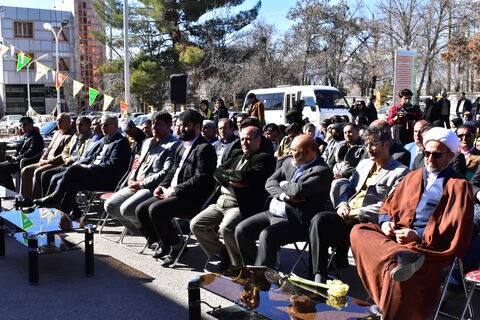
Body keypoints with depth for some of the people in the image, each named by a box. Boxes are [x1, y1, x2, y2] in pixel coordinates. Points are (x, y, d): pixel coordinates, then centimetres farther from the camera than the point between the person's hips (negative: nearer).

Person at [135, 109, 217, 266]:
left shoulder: (204, 148, -11)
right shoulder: (181, 147, 19)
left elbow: (200, 179, -20)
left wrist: (174, 190, -18)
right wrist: (162, 186, 5)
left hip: (191, 199, -9)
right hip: (172, 193, 9)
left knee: (155, 209, -27)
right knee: (141, 210, -2)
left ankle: (176, 247, -9)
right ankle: (163, 244, 11)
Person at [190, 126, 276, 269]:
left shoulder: (265, 158, -3)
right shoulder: (237, 155, 21)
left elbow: (245, 176, -18)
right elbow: (217, 172, 11)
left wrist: (227, 173, -1)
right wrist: (231, 181, -8)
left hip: (242, 206, -8)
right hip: (221, 201, 8)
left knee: (226, 228, -33)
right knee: (195, 225, -3)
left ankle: (240, 265, -10)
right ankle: (223, 253, 13)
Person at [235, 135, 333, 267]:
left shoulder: (323, 171, -12)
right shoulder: (289, 162, 13)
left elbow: (298, 190, -25)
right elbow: (269, 182, 7)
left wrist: (283, 184, -4)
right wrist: (283, 195, -12)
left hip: (295, 221, -8)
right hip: (272, 213, 8)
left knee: (267, 235, -32)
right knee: (241, 230, -5)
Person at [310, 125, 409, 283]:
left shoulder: (400, 172, -1)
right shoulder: (363, 164, 23)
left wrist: (355, 212, -15)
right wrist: (342, 205, 0)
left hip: (367, 221, -6)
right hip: (347, 216, 6)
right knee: (319, 218, -26)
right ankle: (319, 275, -25)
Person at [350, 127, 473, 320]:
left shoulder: (459, 185, 5)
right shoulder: (413, 177, 23)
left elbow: (456, 229, -6)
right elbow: (389, 205, 25)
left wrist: (419, 236, -17)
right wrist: (385, 221, 0)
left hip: (430, 246, -6)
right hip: (398, 234, 6)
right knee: (359, 231, -28)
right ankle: (398, 258, -48)